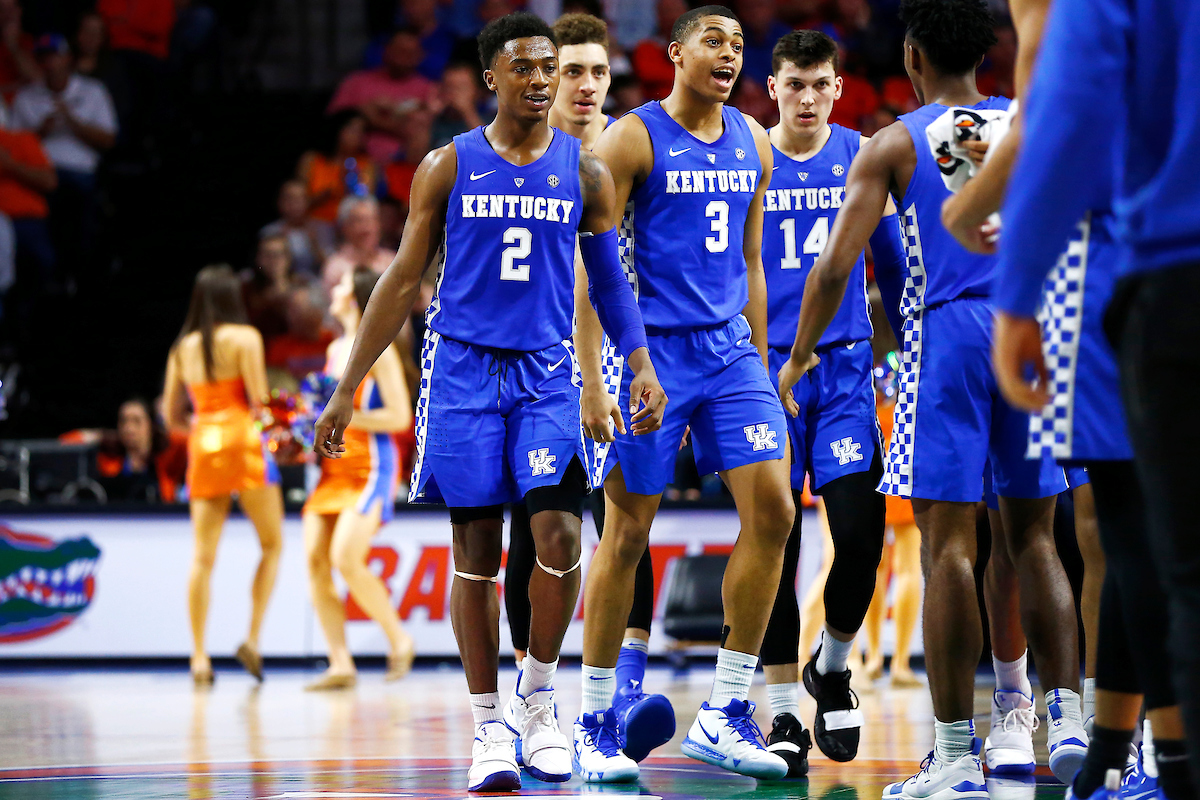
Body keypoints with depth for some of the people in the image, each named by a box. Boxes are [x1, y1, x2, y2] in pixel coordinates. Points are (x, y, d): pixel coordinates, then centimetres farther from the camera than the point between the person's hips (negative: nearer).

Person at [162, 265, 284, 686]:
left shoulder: (183, 348, 11)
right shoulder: (244, 337, -3)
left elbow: (171, 415, 13)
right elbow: (258, 398, -11)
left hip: (202, 446, 4)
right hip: (244, 443, -4)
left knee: (203, 556, 1)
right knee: (272, 544, 8)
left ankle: (199, 655, -6)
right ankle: (253, 638, -6)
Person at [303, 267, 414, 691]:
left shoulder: (377, 349, -8)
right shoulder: (336, 348, 16)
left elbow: (399, 416, -14)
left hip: (369, 468, -8)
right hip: (334, 467, 8)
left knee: (346, 559, -21)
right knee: (315, 558, -5)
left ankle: (399, 639, -2)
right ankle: (340, 664, -3)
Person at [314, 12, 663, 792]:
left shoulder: (585, 170, 6)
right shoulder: (449, 166, 4)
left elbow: (610, 279, 13)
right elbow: (403, 281, 7)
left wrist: (642, 366, -1)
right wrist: (347, 391, 5)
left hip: (547, 374, 1)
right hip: (464, 369, 0)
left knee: (558, 532, -15)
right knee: (477, 552, 0)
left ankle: (539, 697, 5)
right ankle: (490, 725, 9)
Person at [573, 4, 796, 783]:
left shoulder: (752, 143, 12)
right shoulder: (631, 138, -7)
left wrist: (761, 369, 17)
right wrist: (592, 381, -15)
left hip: (729, 347, 5)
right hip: (651, 347, -5)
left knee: (773, 510, -7)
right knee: (628, 531, -1)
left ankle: (725, 716, 0)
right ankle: (595, 723, 9)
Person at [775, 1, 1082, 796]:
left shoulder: (894, 144, 0)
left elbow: (836, 266, -5)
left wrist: (799, 356, 7)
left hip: (946, 334, -3)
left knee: (949, 546, -4)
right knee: (1034, 536, 13)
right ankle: (1067, 716, 0)